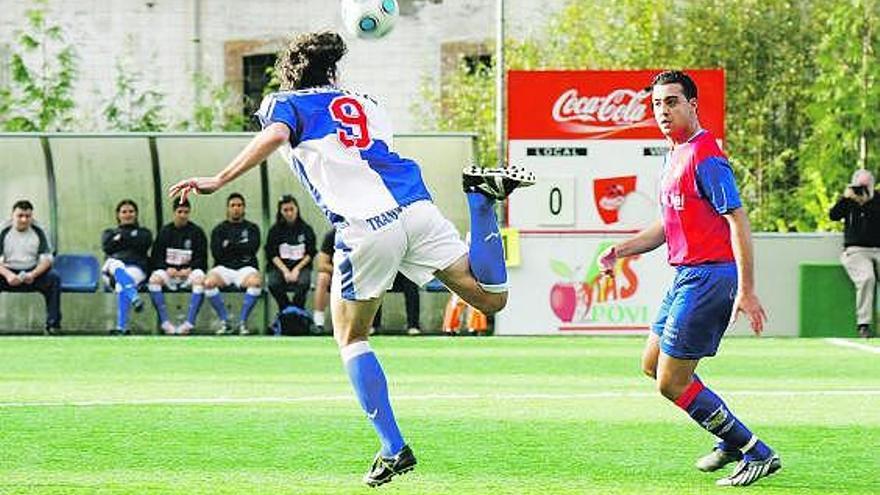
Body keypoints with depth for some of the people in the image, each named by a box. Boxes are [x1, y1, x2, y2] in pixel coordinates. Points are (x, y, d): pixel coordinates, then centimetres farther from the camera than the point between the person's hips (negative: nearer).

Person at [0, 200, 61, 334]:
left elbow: (46, 260, -5)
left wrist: (33, 274, -26)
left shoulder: (38, 232, 1)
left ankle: (53, 323, -24)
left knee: (54, 278, -26)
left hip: (33, 274, 1)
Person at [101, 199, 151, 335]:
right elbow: (107, 247, 7)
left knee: (121, 286, -37)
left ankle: (122, 327, -48)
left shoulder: (143, 233, 26)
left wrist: (121, 238, 7)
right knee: (115, 264, -38)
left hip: (136, 269, -2)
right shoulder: (109, 233, 31)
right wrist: (130, 240, 5)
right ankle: (134, 298, -62)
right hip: (112, 271, 2)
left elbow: (143, 244, 1)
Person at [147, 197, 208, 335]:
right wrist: (167, 269, -9)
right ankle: (165, 322, -30)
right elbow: (155, 258, 10)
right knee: (154, 279, -31)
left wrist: (189, 269, -14)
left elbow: (202, 258, 4)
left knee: (199, 280, -36)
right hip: (168, 271, 1)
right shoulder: (164, 232, 11)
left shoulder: (196, 232, 7)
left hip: (189, 272, -1)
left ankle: (189, 322, -35)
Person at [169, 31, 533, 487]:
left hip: (366, 227, -4)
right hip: (416, 208, 4)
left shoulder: (285, 104, 13)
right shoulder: (362, 102, 28)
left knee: (350, 338, 14)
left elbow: (274, 136, -9)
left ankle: (393, 449, 4)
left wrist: (219, 180, -12)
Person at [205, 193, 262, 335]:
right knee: (209, 282, -32)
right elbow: (217, 253, 0)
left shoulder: (252, 228, 14)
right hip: (224, 268, 1)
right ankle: (224, 322, -19)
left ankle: (242, 322, -22)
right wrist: (241, 250, -4)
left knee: (256, 282, -36)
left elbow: (252, 249, -3)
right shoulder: (219, 230, 15)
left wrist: (229, 245, -3)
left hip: (245, 268, -1)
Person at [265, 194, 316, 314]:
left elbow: (310, 254, 4)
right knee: (273, 284, -31)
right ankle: (285, 310, -8)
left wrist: (297, 269, -11)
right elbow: (272, 254, 1)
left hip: (301, 265, 0)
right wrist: (285, 271, -14)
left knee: (304, 282, -33)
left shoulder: (306, 229, 6)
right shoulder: (275, 231, 7)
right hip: (278, 266, 0)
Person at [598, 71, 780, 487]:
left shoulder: (704, 156, -15)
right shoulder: (674, 157, 15)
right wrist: (621, 250, 17)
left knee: (672, 383, -8)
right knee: (652, 364, 20)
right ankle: (733, 440, 28)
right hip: (687, 276, 10)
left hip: (708, 277, -10)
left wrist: (746, 290, -25)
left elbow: (738, 220, -20)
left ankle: (757, 455, -2)